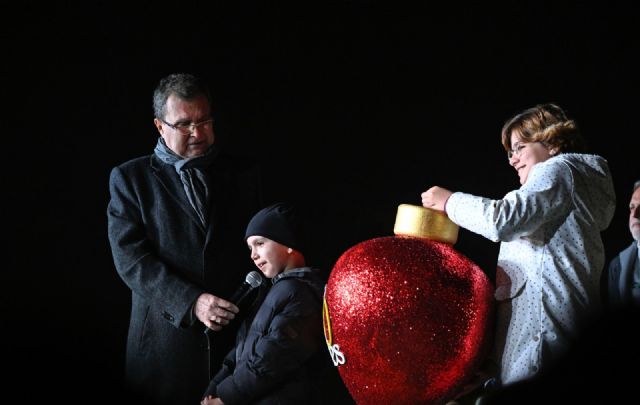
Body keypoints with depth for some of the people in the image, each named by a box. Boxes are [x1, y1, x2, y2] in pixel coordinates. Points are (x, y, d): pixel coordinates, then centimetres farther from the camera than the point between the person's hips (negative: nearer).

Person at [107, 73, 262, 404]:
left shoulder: (243, 174, 10)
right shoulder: (130, 178, 3)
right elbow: (130, 257, -7)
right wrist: (192, 302, -18)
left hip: (238, 331, 2)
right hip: (166, 335, -2)